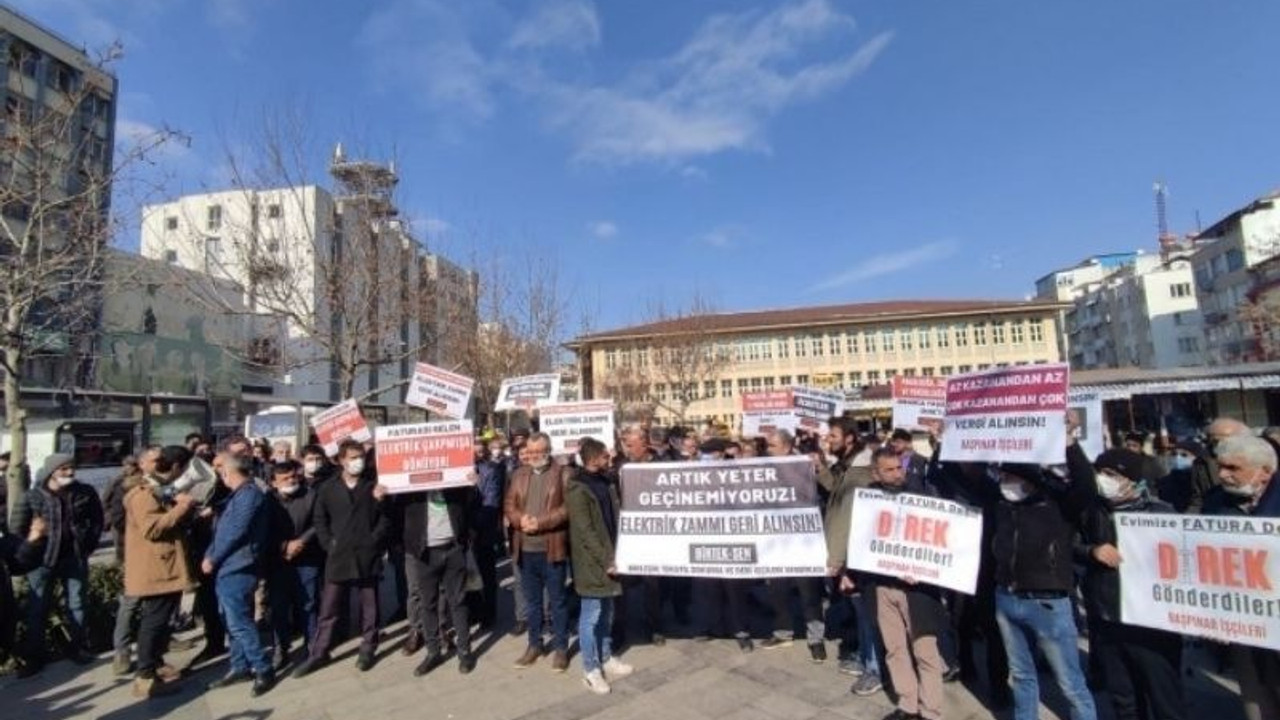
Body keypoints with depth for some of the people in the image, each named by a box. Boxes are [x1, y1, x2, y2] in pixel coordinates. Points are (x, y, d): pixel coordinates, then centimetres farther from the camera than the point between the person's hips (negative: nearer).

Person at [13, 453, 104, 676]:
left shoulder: (85, 493, -3)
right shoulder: (33, 496, -7)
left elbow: (97, 520, 6)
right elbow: (18, 528, -1)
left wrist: (88, 545, 2)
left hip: (75, 559, 2)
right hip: (42, 560, -1)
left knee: (76, 605, 11)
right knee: (37, 609, 5)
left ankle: (76, 648, 25)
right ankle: (32, 657, 18)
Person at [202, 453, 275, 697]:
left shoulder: (249, 494, -16)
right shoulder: (237, 495, 16)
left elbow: (236, 532, -20)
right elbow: (222, 529, 16)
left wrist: (212, 558, -10)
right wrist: (210, 556, 3)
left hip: (237, 569, -10)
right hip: (227, 568, 10)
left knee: (239, 623, -7)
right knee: (233, 622, 15)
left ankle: (264, 670, 1)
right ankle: (240, 667, 25)